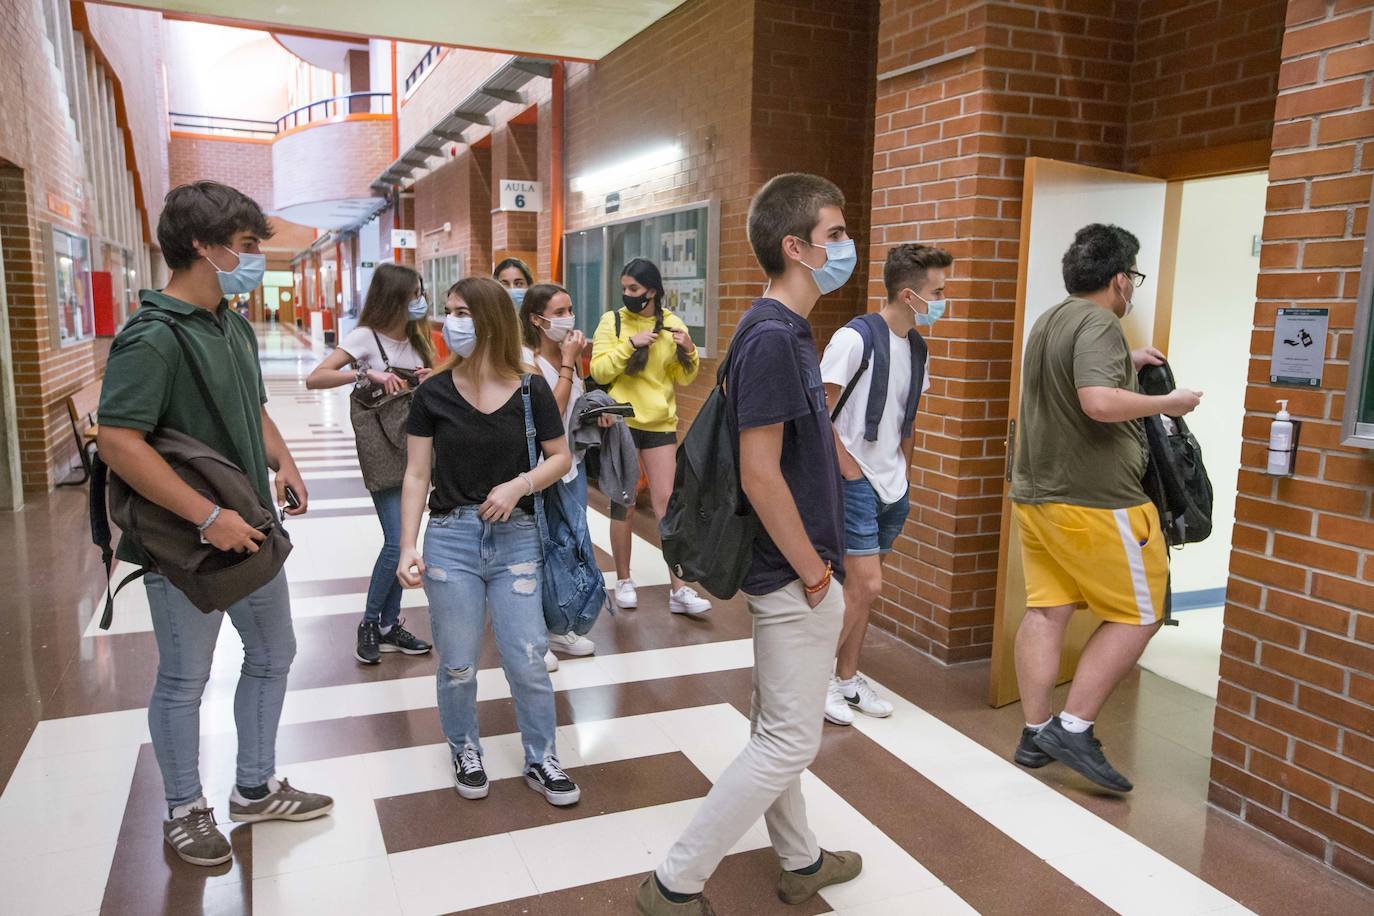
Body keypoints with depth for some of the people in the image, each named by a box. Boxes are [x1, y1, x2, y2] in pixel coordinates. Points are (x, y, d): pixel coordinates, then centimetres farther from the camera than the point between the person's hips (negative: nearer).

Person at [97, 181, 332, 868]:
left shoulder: (235, 327, 8)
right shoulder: (153, 339, -19)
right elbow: (118, 442, -26)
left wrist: (282, 461, 3)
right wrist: (210, 517, -26)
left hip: (250, 531, 9)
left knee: (272, 655, 18)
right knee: (184, 681, 9)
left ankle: (256, 789, 37)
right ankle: (185, 810, 30)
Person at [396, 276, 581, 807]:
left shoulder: (530, 390, -3)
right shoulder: (434, 393, -2)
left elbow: (561, 457, 5)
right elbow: (417, 474, -1)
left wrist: (520, 485, -13)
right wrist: (408, 547, -9)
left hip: (515, 538, 0)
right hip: (451, 537, 0)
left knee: (528, 661, 4)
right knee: (457, 664, 9)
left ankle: (540, 759, 25)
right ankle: (465, 752, 34)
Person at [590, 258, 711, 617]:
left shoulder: (672, 324, 3)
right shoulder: (612, 321, -2)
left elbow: (685, 377, 4)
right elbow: (599, 371, -9)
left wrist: (688, 350, -14)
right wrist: (630, 344, -20)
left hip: (661, 425, 1)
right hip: (621, 423, -1)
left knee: (666, 503, -1)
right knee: (623, 503, 7)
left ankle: (679, 590, 2)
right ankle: (624, 580, 21)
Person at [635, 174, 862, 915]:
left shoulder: (787, 332, 9)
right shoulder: (773, 338, -21)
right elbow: (759, 475, -25)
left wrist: (814, 561, 16)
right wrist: (814, 571, -15)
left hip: (787, 569, 10)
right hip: (794, 575, -10)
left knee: (778, 729, 21)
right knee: (788, 742, 1)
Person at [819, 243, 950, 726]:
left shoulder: (917, 346, 8)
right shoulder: (855, 338, -16)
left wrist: (903, 470, 13)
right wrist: (848, 468, -15)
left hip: (892, 487, 8)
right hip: (856, 483, -8)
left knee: (862, 587, 14)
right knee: (866, 586, -7)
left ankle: (847, 678, 27)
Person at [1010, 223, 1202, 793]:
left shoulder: (1049, 322, 16)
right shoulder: (1099, 324, -14)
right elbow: (1099, 402, -28)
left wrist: (1126, 364, 23)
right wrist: (1166, 403, -14)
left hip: (1035, 495, 9)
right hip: (1095, 504, -9)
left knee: (1045, 612, 10)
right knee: (1138, 615, 4)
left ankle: (1035, 735, 16)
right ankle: (1074, 729, 3)